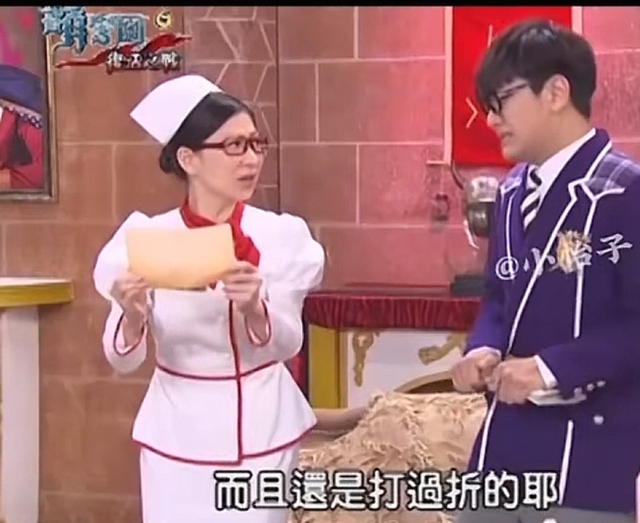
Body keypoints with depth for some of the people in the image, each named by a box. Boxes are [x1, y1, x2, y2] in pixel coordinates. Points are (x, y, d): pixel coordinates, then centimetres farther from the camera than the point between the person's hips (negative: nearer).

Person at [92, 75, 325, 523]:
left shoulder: (282, 235, -6)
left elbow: (287, 345, -9)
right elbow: (124, 360, -8)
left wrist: (254, 309, -29)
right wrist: (133, 316, -29)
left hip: (263, 429, 1)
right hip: (180, 433, -1)